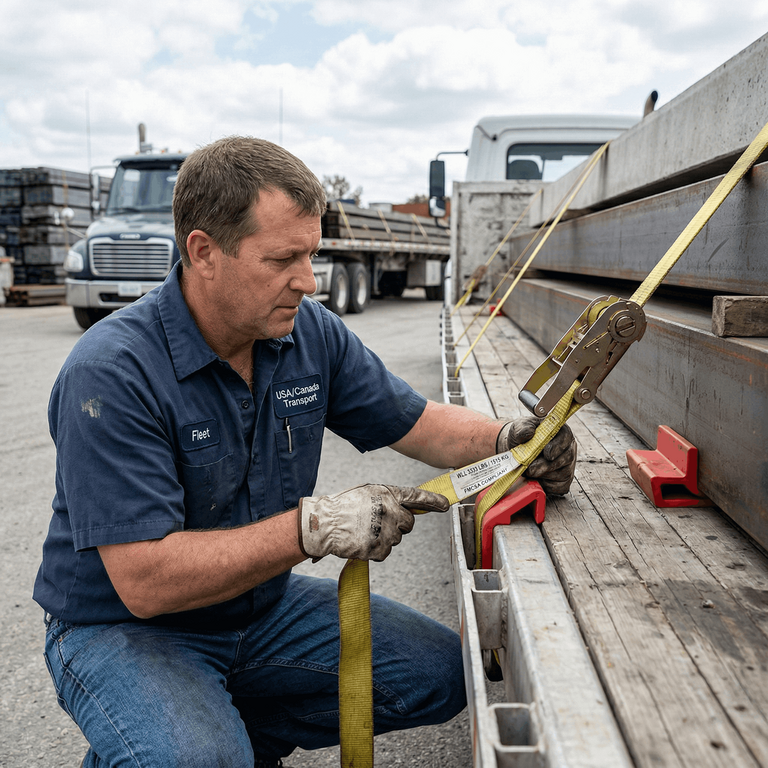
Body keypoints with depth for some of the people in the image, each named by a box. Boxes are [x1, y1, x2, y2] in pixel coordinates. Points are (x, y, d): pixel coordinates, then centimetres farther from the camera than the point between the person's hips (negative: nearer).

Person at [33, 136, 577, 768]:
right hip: (125, 627, -5)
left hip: (265, 608, 6)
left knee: (441, 673, -1)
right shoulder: (112, 374, -26)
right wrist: (313, 527, -36)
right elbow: (143, 582, -29)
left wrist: (507, 440, -18)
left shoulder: (312, 332, -7)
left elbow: (419, 423, 2)